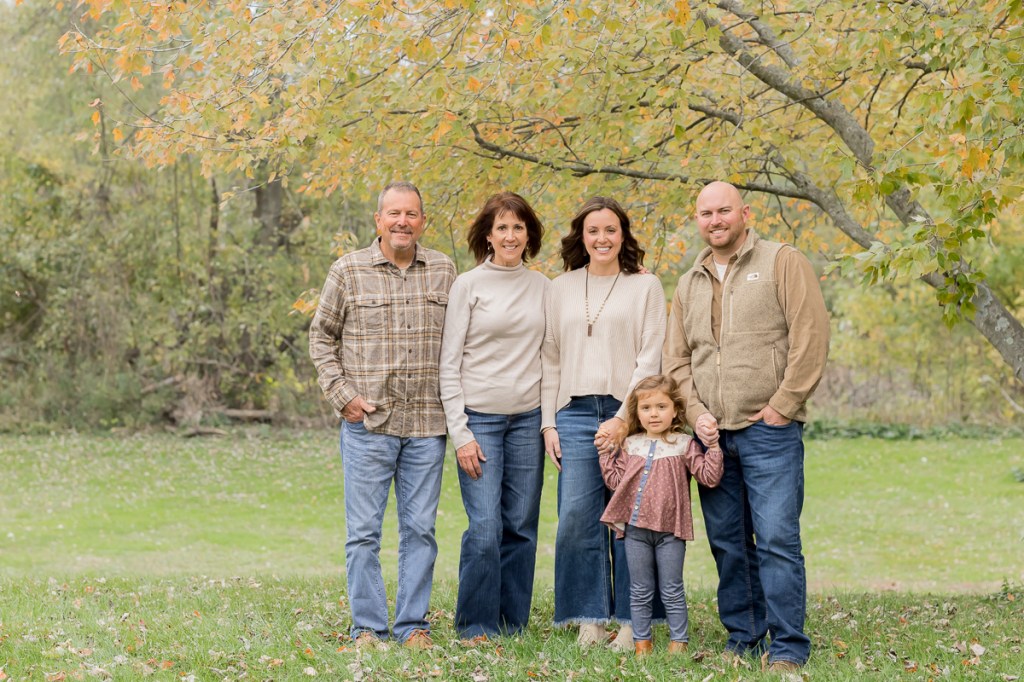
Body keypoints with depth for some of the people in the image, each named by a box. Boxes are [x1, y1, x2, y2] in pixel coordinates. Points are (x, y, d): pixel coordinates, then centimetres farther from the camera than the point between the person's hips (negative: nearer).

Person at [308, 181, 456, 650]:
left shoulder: (443, 271, 8)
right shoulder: (348, 271, 1)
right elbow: (321, 336, 7)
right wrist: (342, 395, -3)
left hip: (427, 423, 2)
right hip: (367, 423, -2)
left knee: (420, 529, 6)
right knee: (363, 531, 1)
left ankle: (413, 624, 15)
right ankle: (367, 627, 10)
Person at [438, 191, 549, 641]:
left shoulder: (542, 287, 10)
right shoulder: (468, 286, -1)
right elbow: (449, 365, -2)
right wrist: (459, 433, -9)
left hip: (528, 418, 3)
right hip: (480, 417, -3)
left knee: (521, 527, 4)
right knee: (485, 528, -10)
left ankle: (514, 625, 14)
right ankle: (476, 627, 2)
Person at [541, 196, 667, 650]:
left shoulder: (645, 286, 5)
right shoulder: (561, 289, 14)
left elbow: (649, 359, -1)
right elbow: (551, 360, 14)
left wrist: (625, 417, -10)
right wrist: (549, 422, 5)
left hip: (627, 414, -2)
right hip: (575, 413, 3)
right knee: (577, 519, -4)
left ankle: (631, 622, 5)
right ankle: (589, 621, 4)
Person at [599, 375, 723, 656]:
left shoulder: (684, 445, -1)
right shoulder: (630, 445, 8)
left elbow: (709, 477, -7)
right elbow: (615, 481, 5)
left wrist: (714, 447, -15)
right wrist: (606, 453, 3)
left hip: (670, 530, -3)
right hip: (635, 529, 3)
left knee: (672, 591, 4)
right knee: (640, 592, 10)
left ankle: (678, 642, 13)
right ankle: (642, 642, 18)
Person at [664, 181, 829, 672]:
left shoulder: (782, 263, 1)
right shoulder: (689, 285, 18)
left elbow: (810, 337, -8)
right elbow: (676, 359, 18)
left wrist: (782, 407, -11)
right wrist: (695, 413, 2)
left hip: (768, 430, -5)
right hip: (712, 435, 5)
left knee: (776, 539, -9)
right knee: (728, 544, 8)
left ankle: (787, 647, -3)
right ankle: (743, 639, 18)